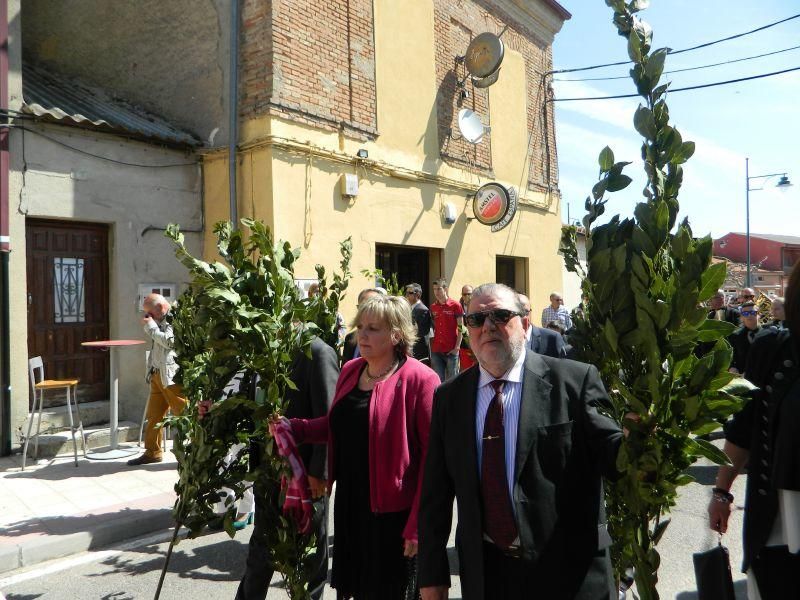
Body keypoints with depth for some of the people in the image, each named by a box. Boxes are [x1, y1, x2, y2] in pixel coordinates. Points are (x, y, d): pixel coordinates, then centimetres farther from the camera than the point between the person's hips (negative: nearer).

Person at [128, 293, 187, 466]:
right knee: (153, 416, 13)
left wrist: (151, 326, -11)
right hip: (158, 375, 9)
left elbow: (169, 341, -20)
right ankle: (153, 452, 23)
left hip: (173, 375, -9)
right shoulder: (160, 321, 18)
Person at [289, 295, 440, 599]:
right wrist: (294, 428, 0)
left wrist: (417, 525, -17)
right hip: (349, 504, 6)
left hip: (392, 512, -6)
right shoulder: (350, 370, 5)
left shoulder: (419, 379, -16)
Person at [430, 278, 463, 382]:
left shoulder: (455, 305, -4)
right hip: (436, 350, 4)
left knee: (452, 381, 4)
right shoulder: (433, 307, 9)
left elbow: (460, 328, -4)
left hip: (451, 350, -4)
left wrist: (457, 347, -10)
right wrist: (431, 346, 7)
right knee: (438, 380, 7)